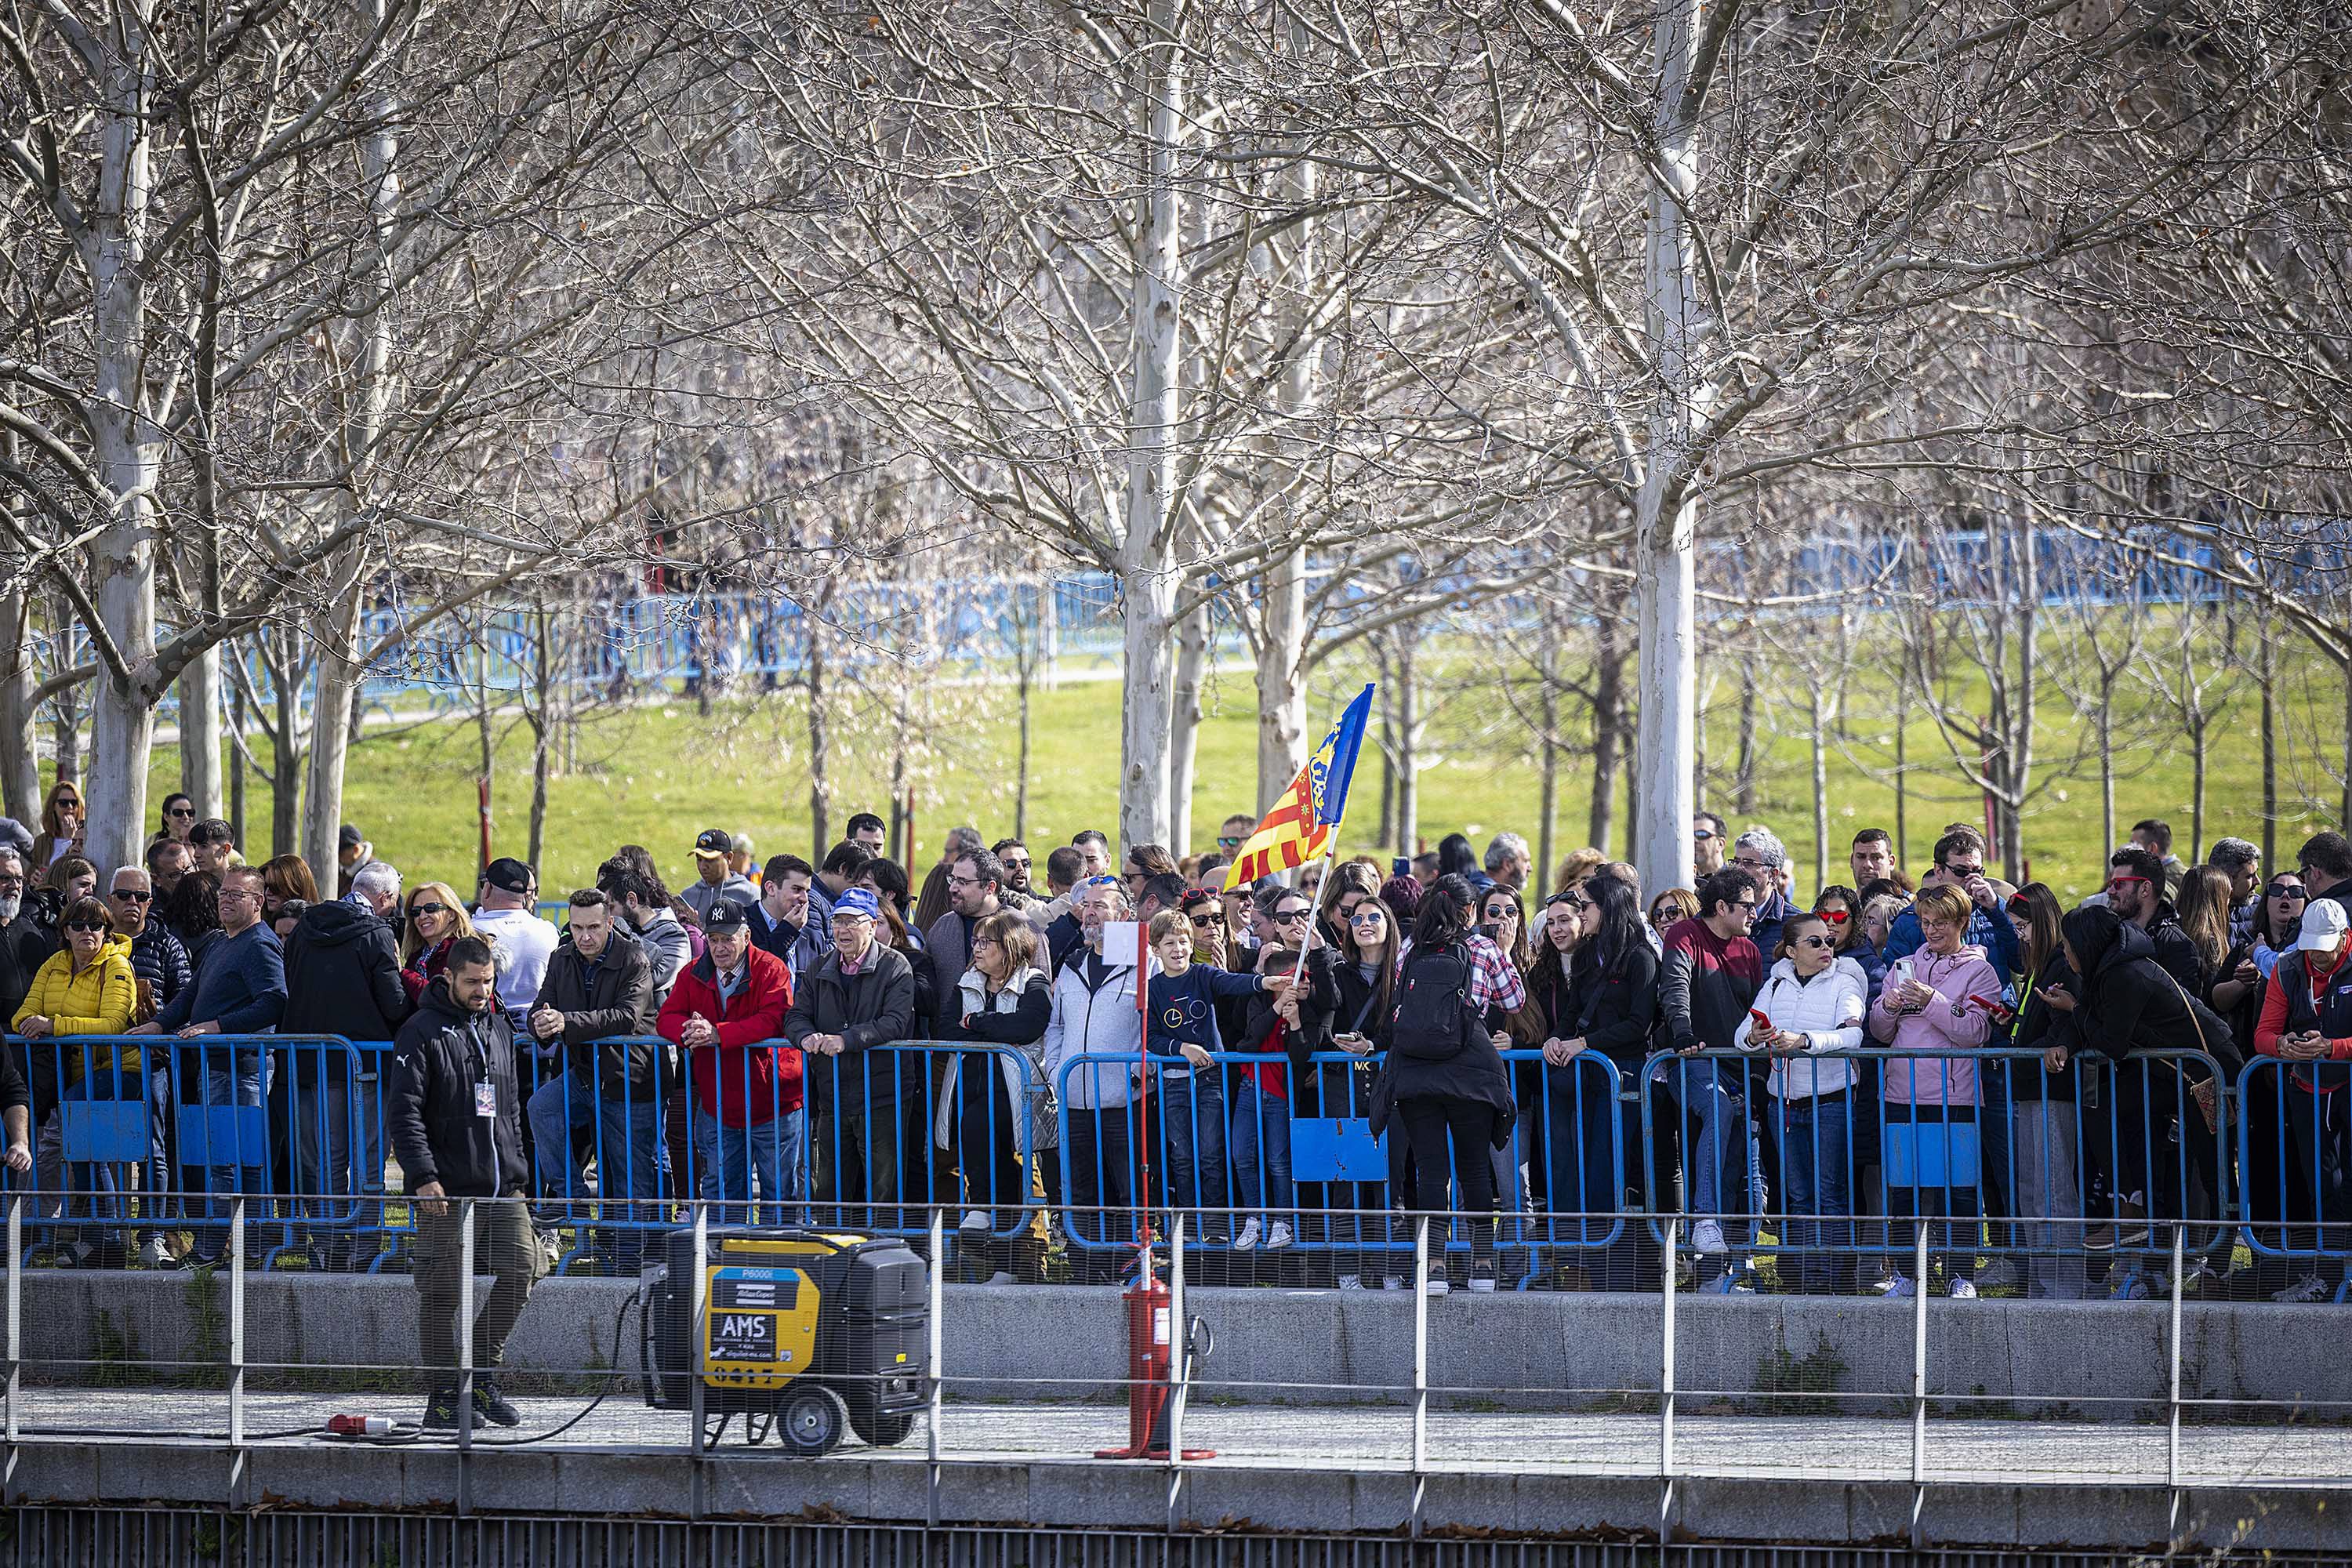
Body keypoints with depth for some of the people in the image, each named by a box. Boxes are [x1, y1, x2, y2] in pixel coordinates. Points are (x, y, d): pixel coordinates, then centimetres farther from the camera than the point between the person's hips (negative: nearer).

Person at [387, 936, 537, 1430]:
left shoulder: (499, 1028, 16)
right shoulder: (422, 1033, -4)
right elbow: (403, 1111, -10)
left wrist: (517, 1172, 18)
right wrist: (424, 1176, -19)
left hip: (501, 1187, 6)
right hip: (447, 1190, -6)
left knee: (522, 1267, -7)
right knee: (441, 1293, -2)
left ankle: (483, 1373, 7)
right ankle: (445, 1393, 7)